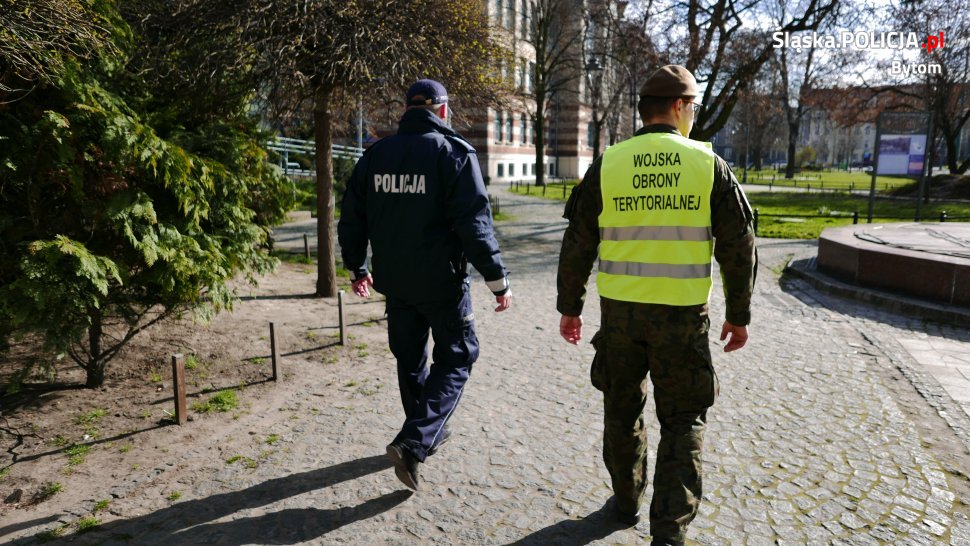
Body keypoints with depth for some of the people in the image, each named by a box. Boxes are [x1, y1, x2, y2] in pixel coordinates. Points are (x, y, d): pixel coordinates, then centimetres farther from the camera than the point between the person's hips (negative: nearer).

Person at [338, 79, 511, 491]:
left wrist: (356, 268, 22)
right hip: (441, 281, -5)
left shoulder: (375, 155, 6)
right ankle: (413, 442, -5)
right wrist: (497, 279, -9)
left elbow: (351, 218, 9)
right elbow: (474, 223, -16)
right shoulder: (454, 152, -10)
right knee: (456, 359, 8)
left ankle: (430, 432, 34)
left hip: (395, 282, 5)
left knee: (409, 360, 19)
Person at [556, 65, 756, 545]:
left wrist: (570, 307, 10)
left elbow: (578, 244, 0)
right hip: (682, 315, -1)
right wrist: (739, 315, 9)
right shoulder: (709, 165, -3)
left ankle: (626, 501, 35)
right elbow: (739, 248, -1)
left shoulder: (607, 165, -2)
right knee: (683, 421, 12)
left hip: (620, 310, 1)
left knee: (622, 409, 19)